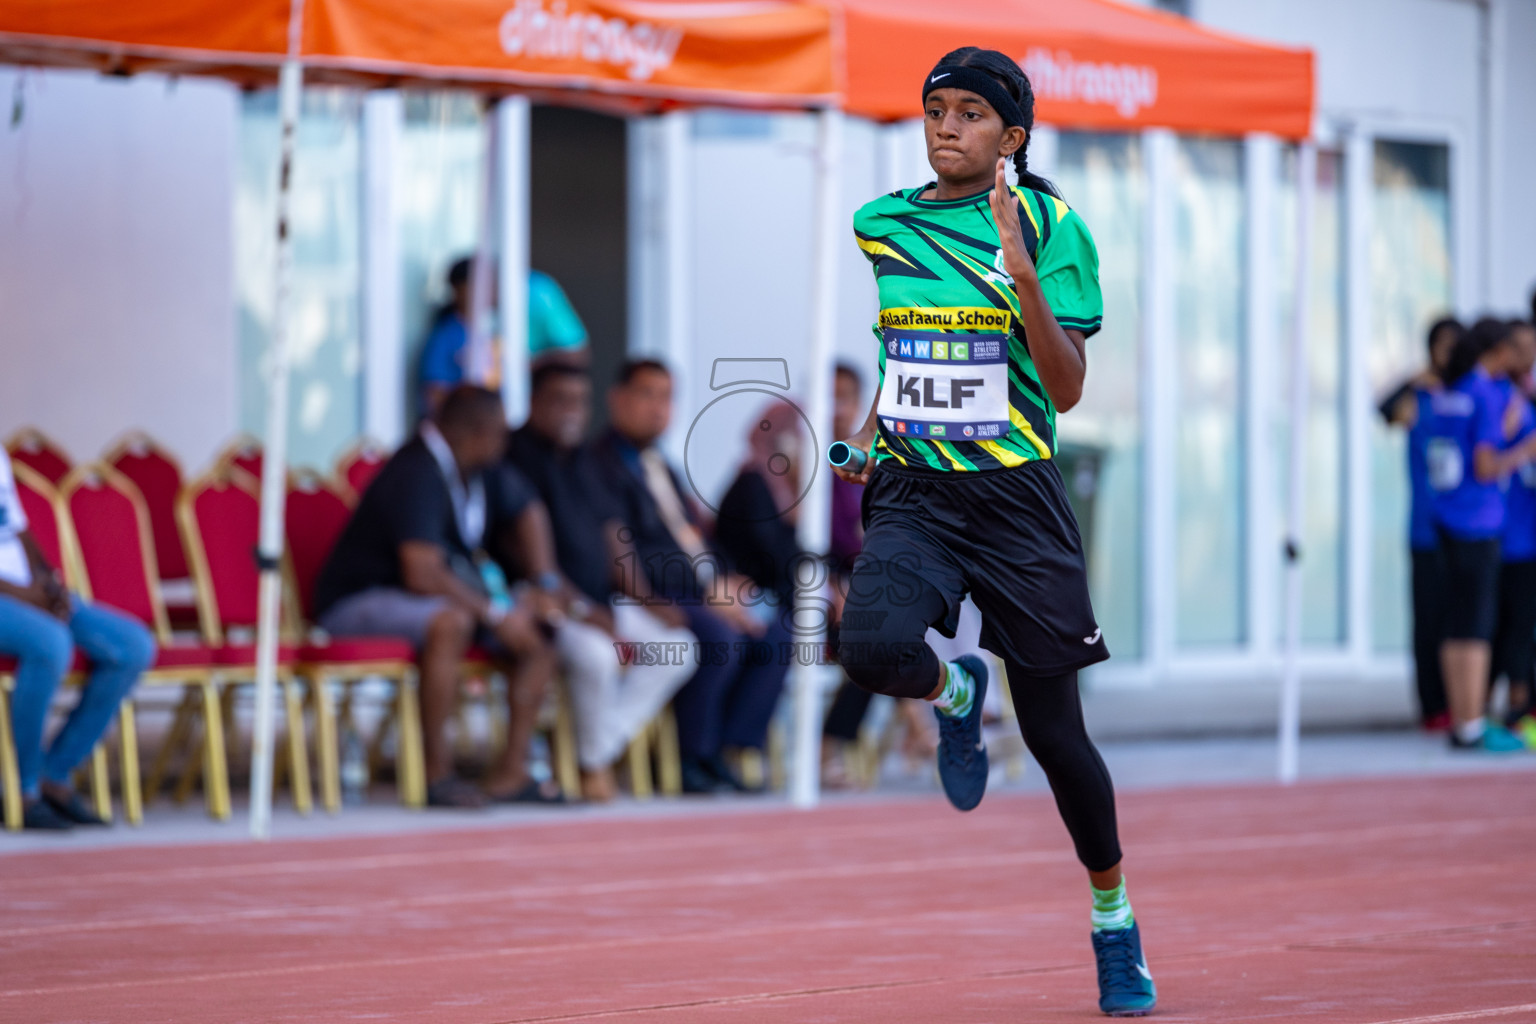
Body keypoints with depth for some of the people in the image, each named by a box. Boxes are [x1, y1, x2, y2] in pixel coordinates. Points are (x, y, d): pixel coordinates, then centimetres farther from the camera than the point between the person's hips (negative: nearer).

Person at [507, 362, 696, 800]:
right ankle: (592, 763, -11)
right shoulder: (517, 456, -9)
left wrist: (644, 599, 3)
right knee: (595, 651, -35)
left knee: (677, 646, -4)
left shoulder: (582, 460, 18)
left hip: (596, 602, 9)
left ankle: (599, 748, -7)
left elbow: (612, 538, 18)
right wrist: (579, 609, -24)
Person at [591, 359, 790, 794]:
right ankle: (692, 758, -16)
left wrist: (725, 581, 4)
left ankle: (731, 750, -8)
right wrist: (708, 589, -20)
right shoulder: (602, 465, -8)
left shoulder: (659, 465, 23)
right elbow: (627, 555, -18)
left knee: (776, 632, -6)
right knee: (720, 637, -31)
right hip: (650, 598, -10)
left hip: (705, 591, 10)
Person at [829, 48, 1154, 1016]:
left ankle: (1115, 920, 25)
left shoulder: (1050, 227, -5)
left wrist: (1022, 277, -25)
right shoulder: (878, 226, 7)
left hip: (1017, 496, -2)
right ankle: (956, 693, 8)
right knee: (873, 648, -29)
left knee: (1054, 730, 4)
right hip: (912, 495, 2)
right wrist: (866, 438, 13)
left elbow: (1067, 389, -13)